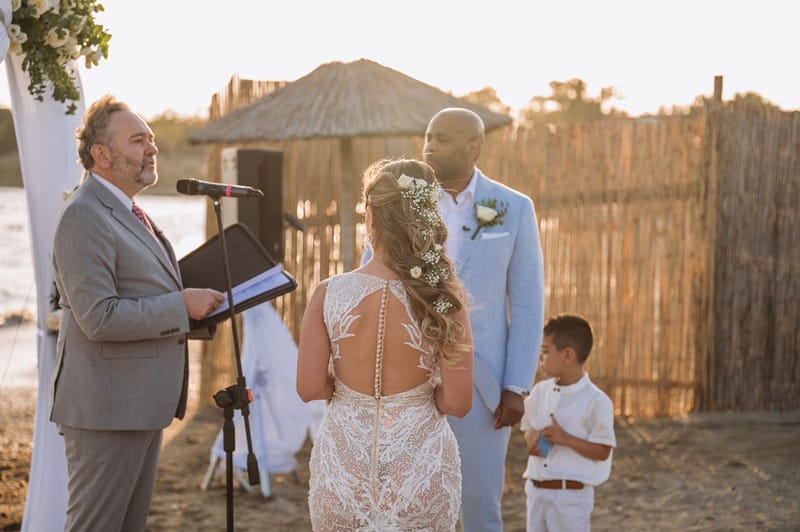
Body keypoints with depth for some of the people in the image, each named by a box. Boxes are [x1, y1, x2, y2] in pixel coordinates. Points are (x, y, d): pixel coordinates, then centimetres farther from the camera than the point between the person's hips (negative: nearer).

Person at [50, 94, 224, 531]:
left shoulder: (127, 214, 16)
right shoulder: (84, 216, -17)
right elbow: (99, 318, -25)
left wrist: (197, 305, 9)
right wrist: (182, 305, -19)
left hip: (142, 404, 10)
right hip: (106, 409, -10)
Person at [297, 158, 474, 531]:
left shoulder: (329, 294, -10)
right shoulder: (443, 300, -11)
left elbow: (309, 388, -9)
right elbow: (458, 402, -11)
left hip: (343, 464, 0)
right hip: (421, 468, 0)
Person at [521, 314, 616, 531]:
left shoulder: (596, 401, -13)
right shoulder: (540, 391, 6)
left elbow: (602, 452, -12)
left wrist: (565, 439, -22)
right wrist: (532, 437, -6)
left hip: (571, 494, -6)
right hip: (536, 489, 6)